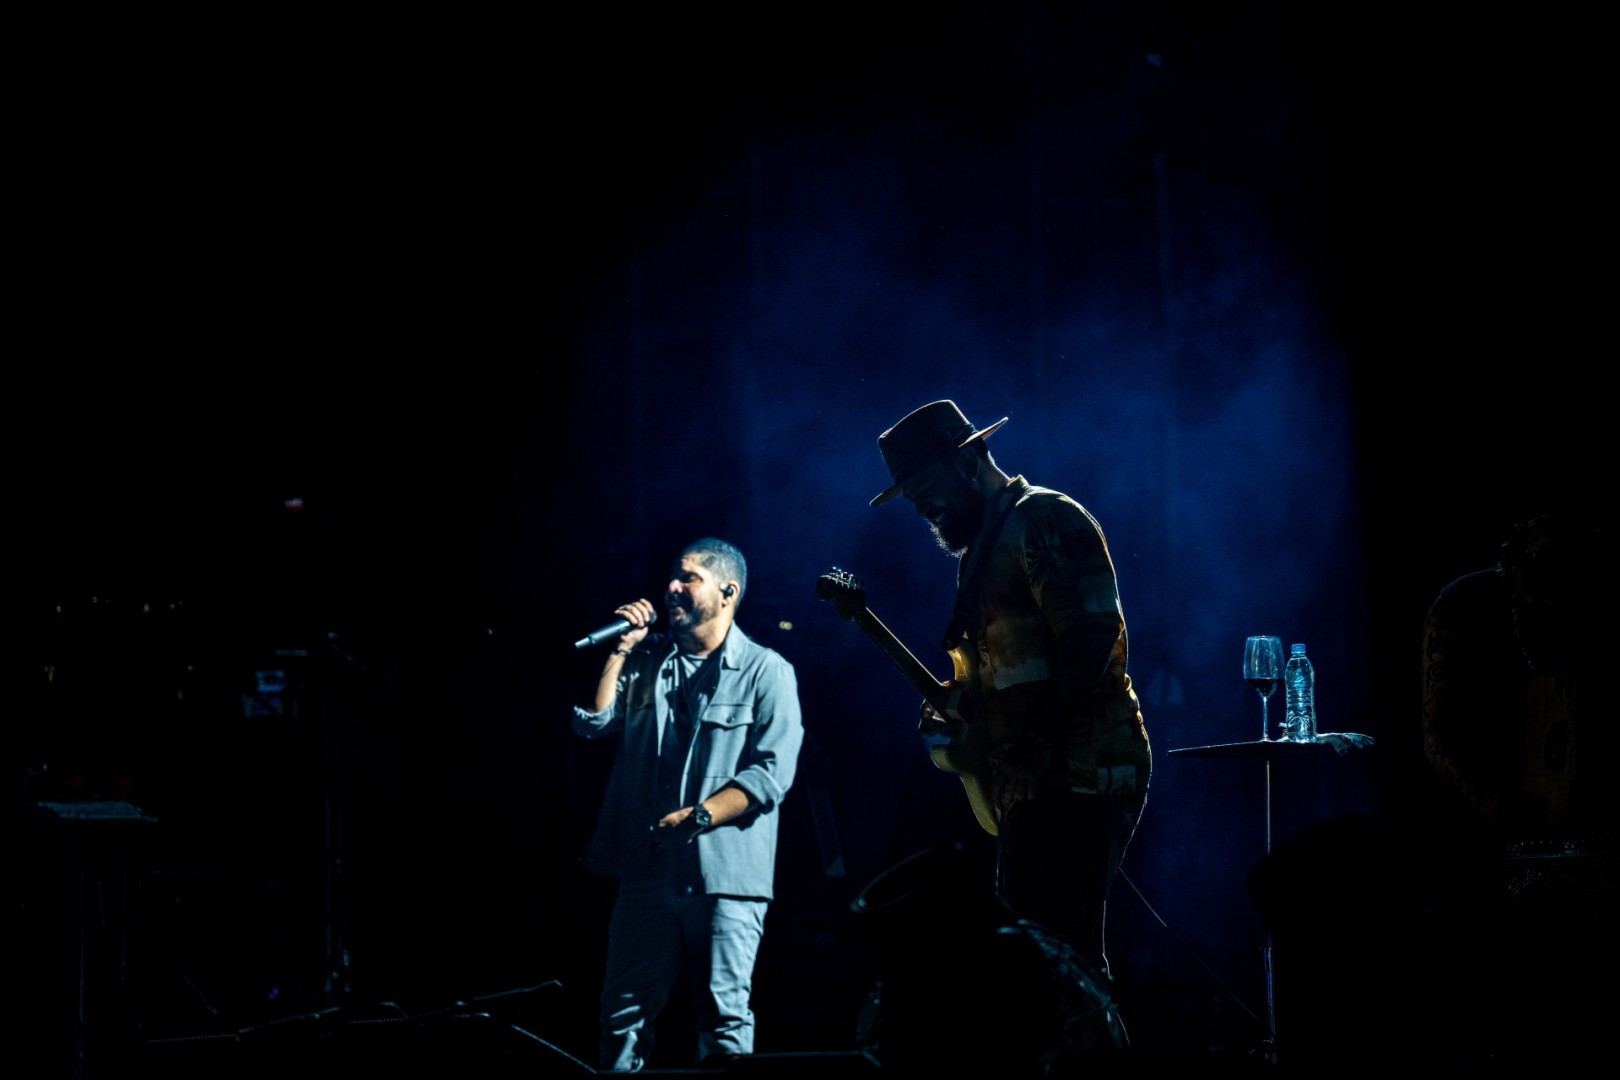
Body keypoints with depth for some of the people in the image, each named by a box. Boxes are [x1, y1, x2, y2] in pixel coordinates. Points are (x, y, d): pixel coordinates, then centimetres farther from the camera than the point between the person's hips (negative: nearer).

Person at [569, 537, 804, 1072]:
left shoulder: (766, 672, 0)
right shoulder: (647, 659, 15)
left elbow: (771, 772, -9)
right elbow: (593, 722, 6)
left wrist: (700, 816, -18)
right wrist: (619, 650, 1)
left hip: (725, 872, -5)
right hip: (648, 869, 5)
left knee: (725, 1015, -6)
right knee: (624, 1013, 5)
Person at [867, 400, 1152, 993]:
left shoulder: (1044, 520, -9)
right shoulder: (986, 544, 22)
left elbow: (1092, 632, -21)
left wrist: (1042, 740, -25)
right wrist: (955, 715, 10)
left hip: (1077, 777, -11)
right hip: (1034, 788, 11)